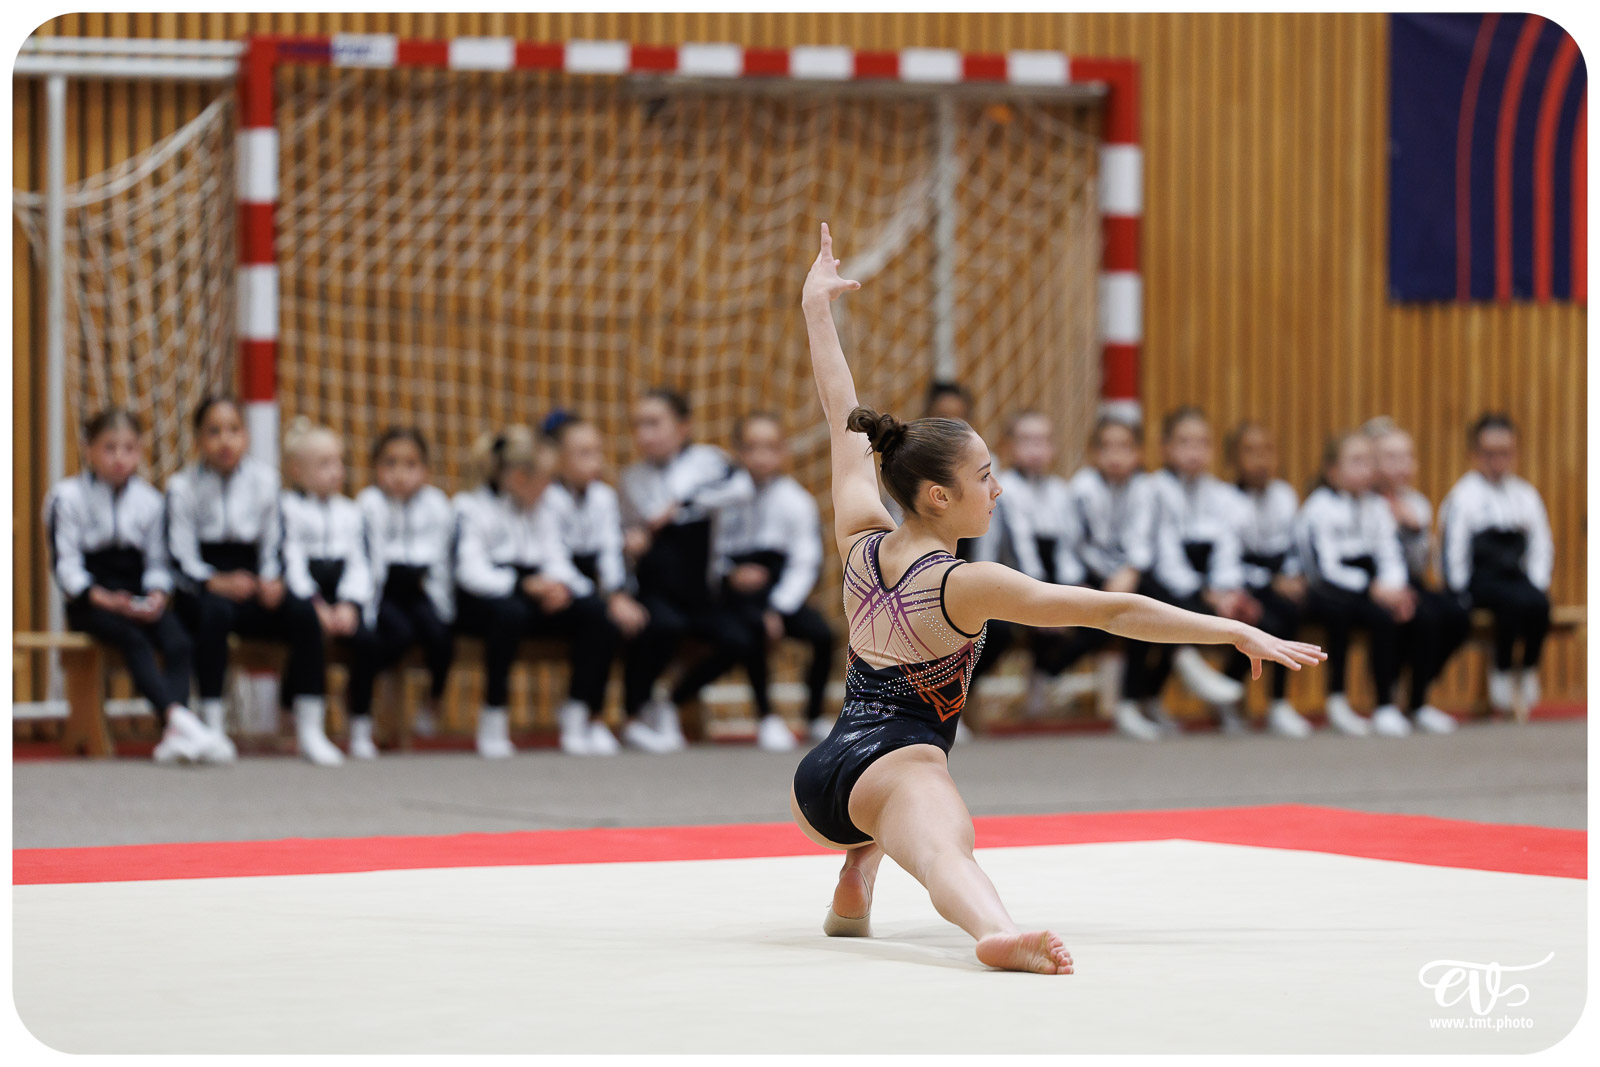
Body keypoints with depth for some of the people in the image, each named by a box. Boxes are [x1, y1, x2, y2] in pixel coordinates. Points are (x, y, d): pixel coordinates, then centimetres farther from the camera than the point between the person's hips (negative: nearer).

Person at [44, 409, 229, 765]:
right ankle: (178, 718, -49)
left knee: (179, 644, -26)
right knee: (134, 641, -33)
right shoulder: (68, 496, 1)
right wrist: (101, 598, -20)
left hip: (138, 598, 4)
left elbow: (157, 562, 10)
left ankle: (174, 736, -40)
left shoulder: (149, 500, 12)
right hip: (89, 599, -4)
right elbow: (65, 563, -6)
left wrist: (157, 594, -12)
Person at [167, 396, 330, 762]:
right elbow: (183, 557, -7)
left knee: (302, 611, -27)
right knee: (215, 611, -39)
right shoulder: (182, 487, 1)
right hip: (200, 591, -3)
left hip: (252, 585, 3)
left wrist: (271, 580, -13)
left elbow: (273, 543, 10)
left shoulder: (264, 479, 9)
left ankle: (309, 729, -22)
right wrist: (218, 583, -26)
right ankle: (212, 727, -35)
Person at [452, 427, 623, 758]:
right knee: (510, 612, -41)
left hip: (534, 598, 6)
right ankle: (493, 720, -29)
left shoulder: (541, 513, 17)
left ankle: (578, 710, -12)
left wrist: (560, 585, -17)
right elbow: (471, 572, -18)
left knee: (598, 612, -19)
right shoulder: (471, 509, -5)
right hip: (481, 604, -6)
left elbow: (558, 562, 7)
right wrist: (526, 584, -25)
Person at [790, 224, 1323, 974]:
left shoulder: (860, 543, 7)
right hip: (896, 765, -8)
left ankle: (854, 885, 29)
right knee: (945, 848, -39)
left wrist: (816, 307, 30)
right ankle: (998, 933, -71)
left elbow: (843, 416, 19)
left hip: (815, 778, 8)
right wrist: (1238, 632, -13)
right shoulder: (966, 586, -12)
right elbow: (1115, 611, -15)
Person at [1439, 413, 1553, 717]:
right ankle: (1501, 676, -16)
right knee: (1516, 601, -33)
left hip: (1514, 576, 4)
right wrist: (1460, 593, -8)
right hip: (1479, 580, -4)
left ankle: (1529, 670, -11)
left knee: (1539, 602, -29)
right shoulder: (1463, 496, 1)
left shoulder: (1526, 495, 16)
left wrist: (1538, 583, 1)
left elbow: (1542, 545, 15)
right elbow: (1454, 551, -4)